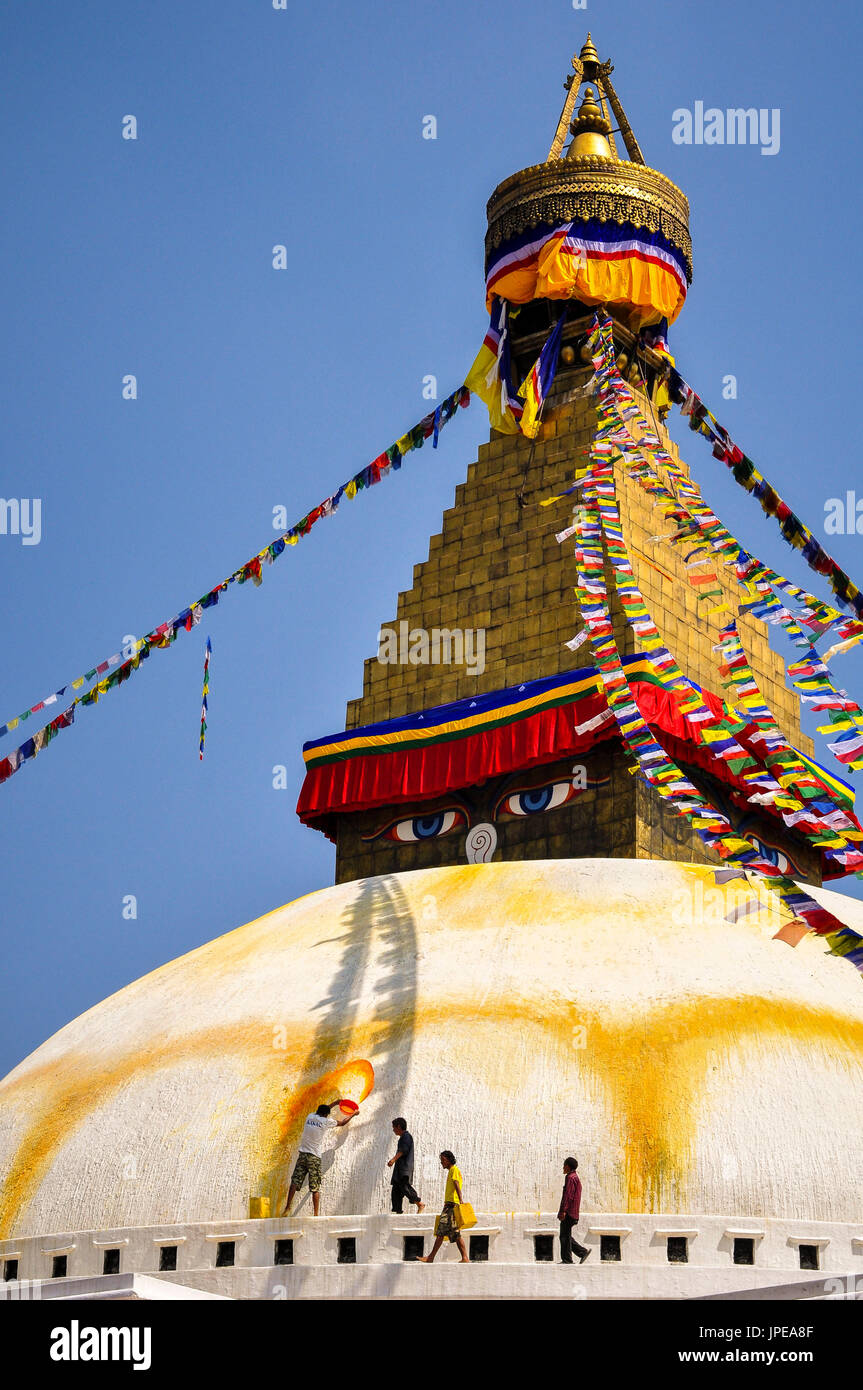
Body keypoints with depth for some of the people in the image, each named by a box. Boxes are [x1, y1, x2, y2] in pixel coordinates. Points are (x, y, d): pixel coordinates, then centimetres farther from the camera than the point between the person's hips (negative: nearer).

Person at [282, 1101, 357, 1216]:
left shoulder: (310, 1117, 11)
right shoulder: (326, 1121, -2)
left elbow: (321, 1112, 34)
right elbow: (342, 1123, 15)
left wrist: (334, 1104, 45)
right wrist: (353, 1114, 32)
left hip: (302, 1154, 4)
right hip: (314, 1156, -4)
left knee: (295, 1183, 2)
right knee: (315, 1188, -3)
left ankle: (287, 1208, -6)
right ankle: (316, 1214, -6)